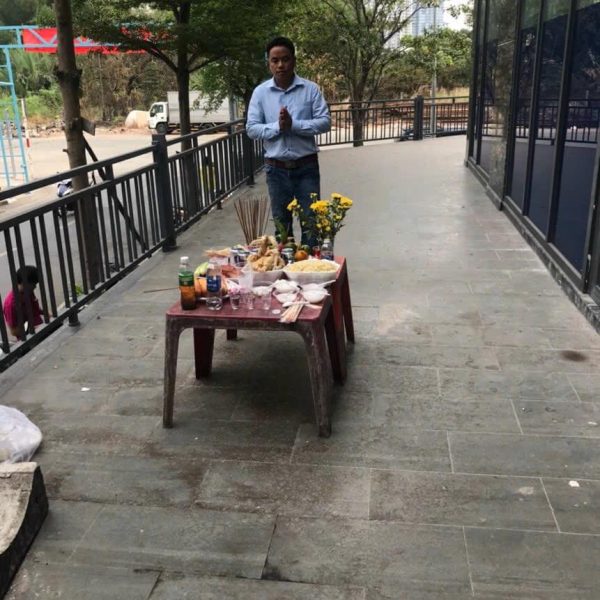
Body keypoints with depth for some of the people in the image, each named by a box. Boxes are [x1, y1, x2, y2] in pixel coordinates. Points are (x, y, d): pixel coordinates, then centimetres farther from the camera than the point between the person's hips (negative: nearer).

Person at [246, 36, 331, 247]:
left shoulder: (310, 89, -2)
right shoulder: (260, 92, 1)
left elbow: (325, 122, -8)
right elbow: (251, 128, -3)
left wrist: (293, 124, -20)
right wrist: (277, 127, -19)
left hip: (306, 166, -1)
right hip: (276, 168, 1)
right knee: (281, 223, 13)